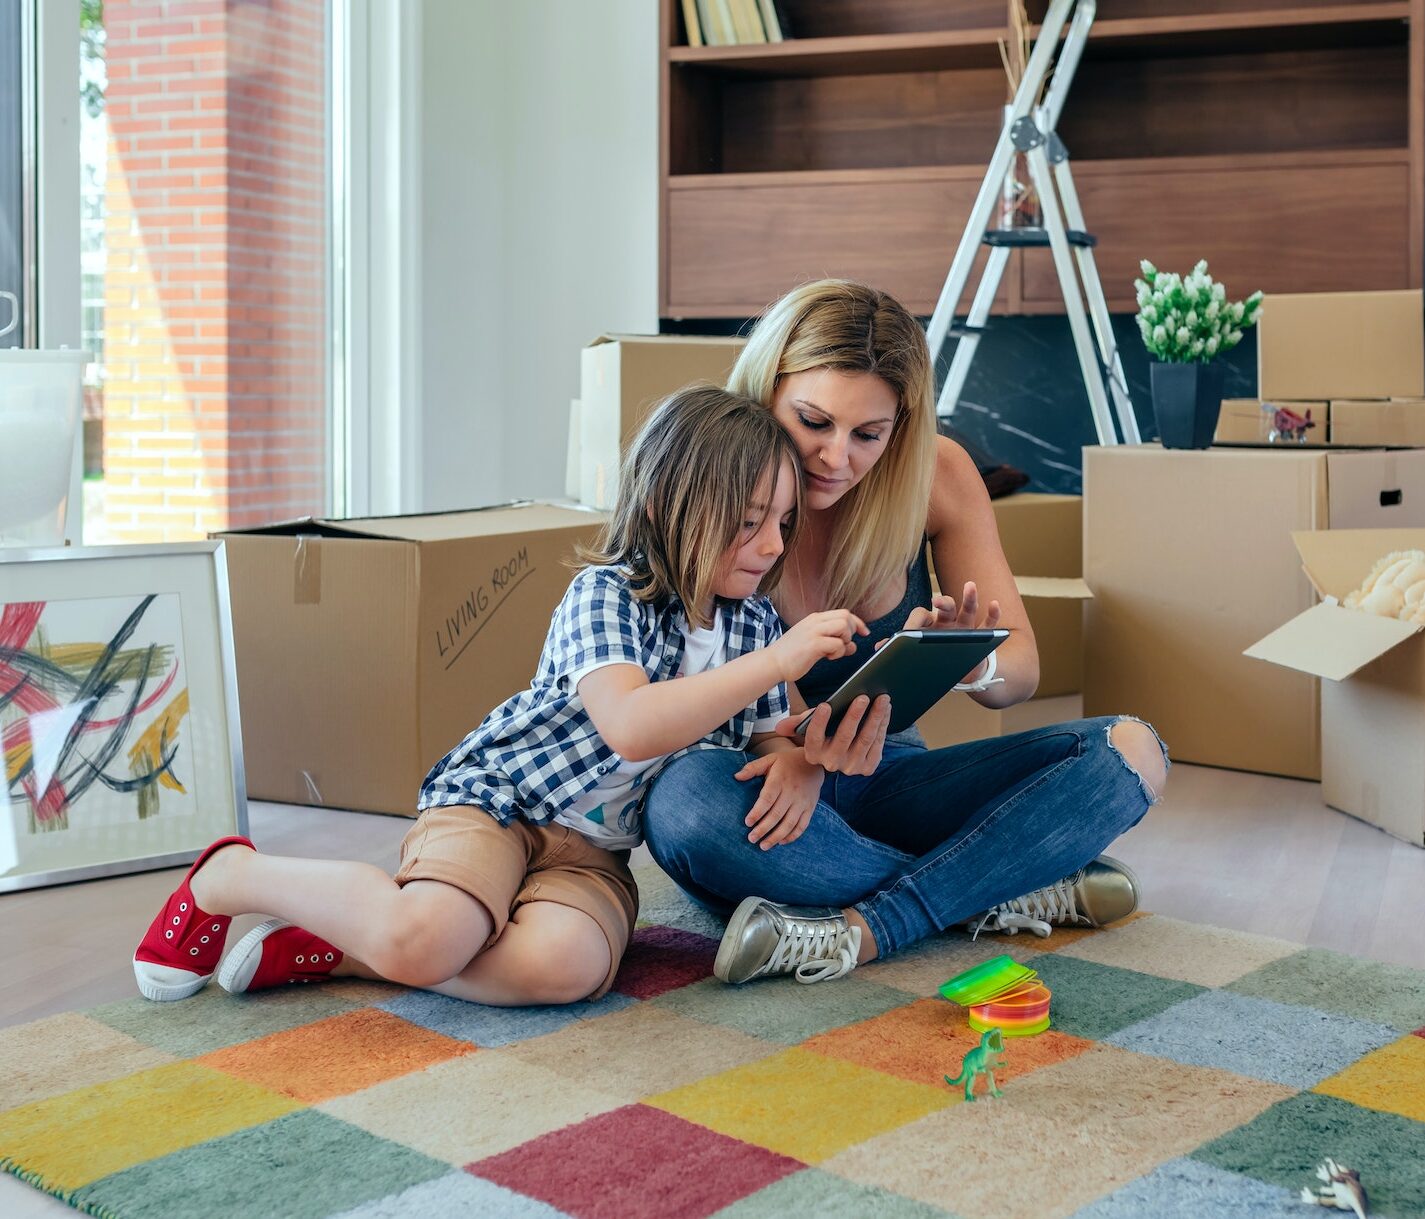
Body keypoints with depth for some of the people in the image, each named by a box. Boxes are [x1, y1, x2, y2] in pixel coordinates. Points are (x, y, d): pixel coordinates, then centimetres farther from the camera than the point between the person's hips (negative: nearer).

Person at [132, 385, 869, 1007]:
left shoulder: (755, 620, 7)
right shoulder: (606, 594, -13)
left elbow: (772, 747, 13)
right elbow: (630, 726, -31)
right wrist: (777, 662, -33)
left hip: (593, 850, 5)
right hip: (497, 796, -5)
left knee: (565, 963, -32)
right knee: (422, 935, -34)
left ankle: (334, 950, -14)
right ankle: (232, 875, -4)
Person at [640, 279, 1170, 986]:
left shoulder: (934, 473, -7)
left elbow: (1021, 669, -4)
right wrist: (803, 749, -39)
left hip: (886, 783, 3)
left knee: (1129, 751, -16)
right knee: (683, 800, -39)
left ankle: (862, 930, -28)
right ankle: (1008, 892, -24)